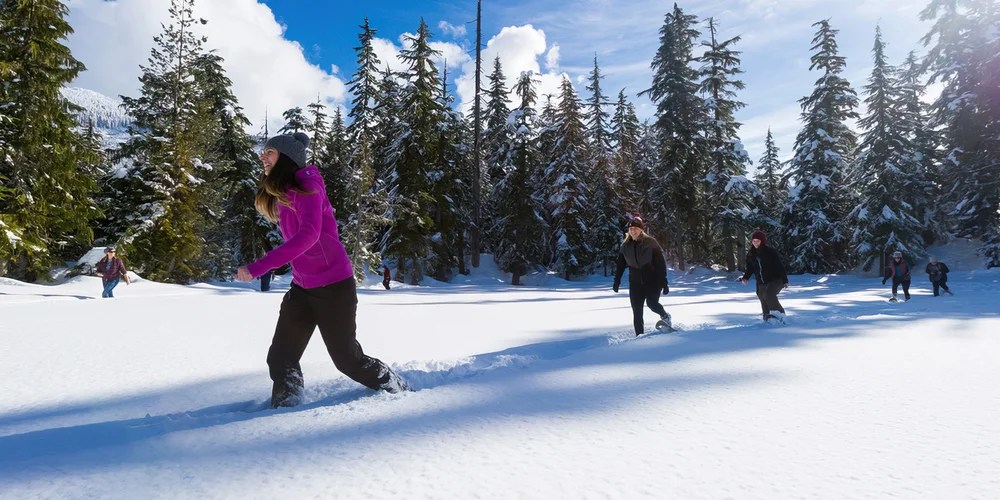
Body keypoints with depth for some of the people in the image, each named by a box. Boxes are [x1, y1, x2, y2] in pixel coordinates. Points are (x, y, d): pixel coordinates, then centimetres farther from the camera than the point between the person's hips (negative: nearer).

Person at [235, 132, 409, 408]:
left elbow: (308, 235, -34)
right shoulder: (280, 195, 10)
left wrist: (257, 267, -39)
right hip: (301, 289, 7)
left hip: (334, 286, -7)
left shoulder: (308, 187, -17)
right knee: (280, 358, -1)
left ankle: (397, 389, 27)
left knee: (347, 359, 5)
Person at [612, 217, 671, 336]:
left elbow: (661, 263, -7)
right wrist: (616, 282, 7)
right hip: (635, 281, 4)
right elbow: (620, 265, 13)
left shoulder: (650, 242, -6)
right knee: (637, 311, -1)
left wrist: (664, 282, -12)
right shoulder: (626, 246, 5)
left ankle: (666, 317, 10)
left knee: (652, 303, -21)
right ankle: (639, 336, 8)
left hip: (653, 279, -3)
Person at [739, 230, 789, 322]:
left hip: (775, 280, -6)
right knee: (764, 304, 4)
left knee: (768, 294, -29)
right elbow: (750, 268, 15)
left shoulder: (770, 252, -10)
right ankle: (768, 318, 14)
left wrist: (785, 280, -11)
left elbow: (780, 266, -8)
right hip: (761, 283, 6)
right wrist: (745, 278, -2)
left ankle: (779, 314, -21)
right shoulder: (750, 255, 6)